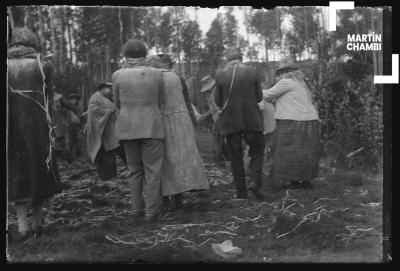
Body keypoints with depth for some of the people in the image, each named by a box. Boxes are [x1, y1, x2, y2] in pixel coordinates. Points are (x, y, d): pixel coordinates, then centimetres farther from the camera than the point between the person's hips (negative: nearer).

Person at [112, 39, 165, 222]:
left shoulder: (118, 76, -3)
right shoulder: (156, 74, -3)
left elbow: (118, 104, 9)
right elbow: (160, 101, 9)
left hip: (128, 129, 2)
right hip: (151, 128, -2)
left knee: (135, 170, 15)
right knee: (152, 171, 3)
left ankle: (137, 208, 13)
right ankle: (151, 212, 0)